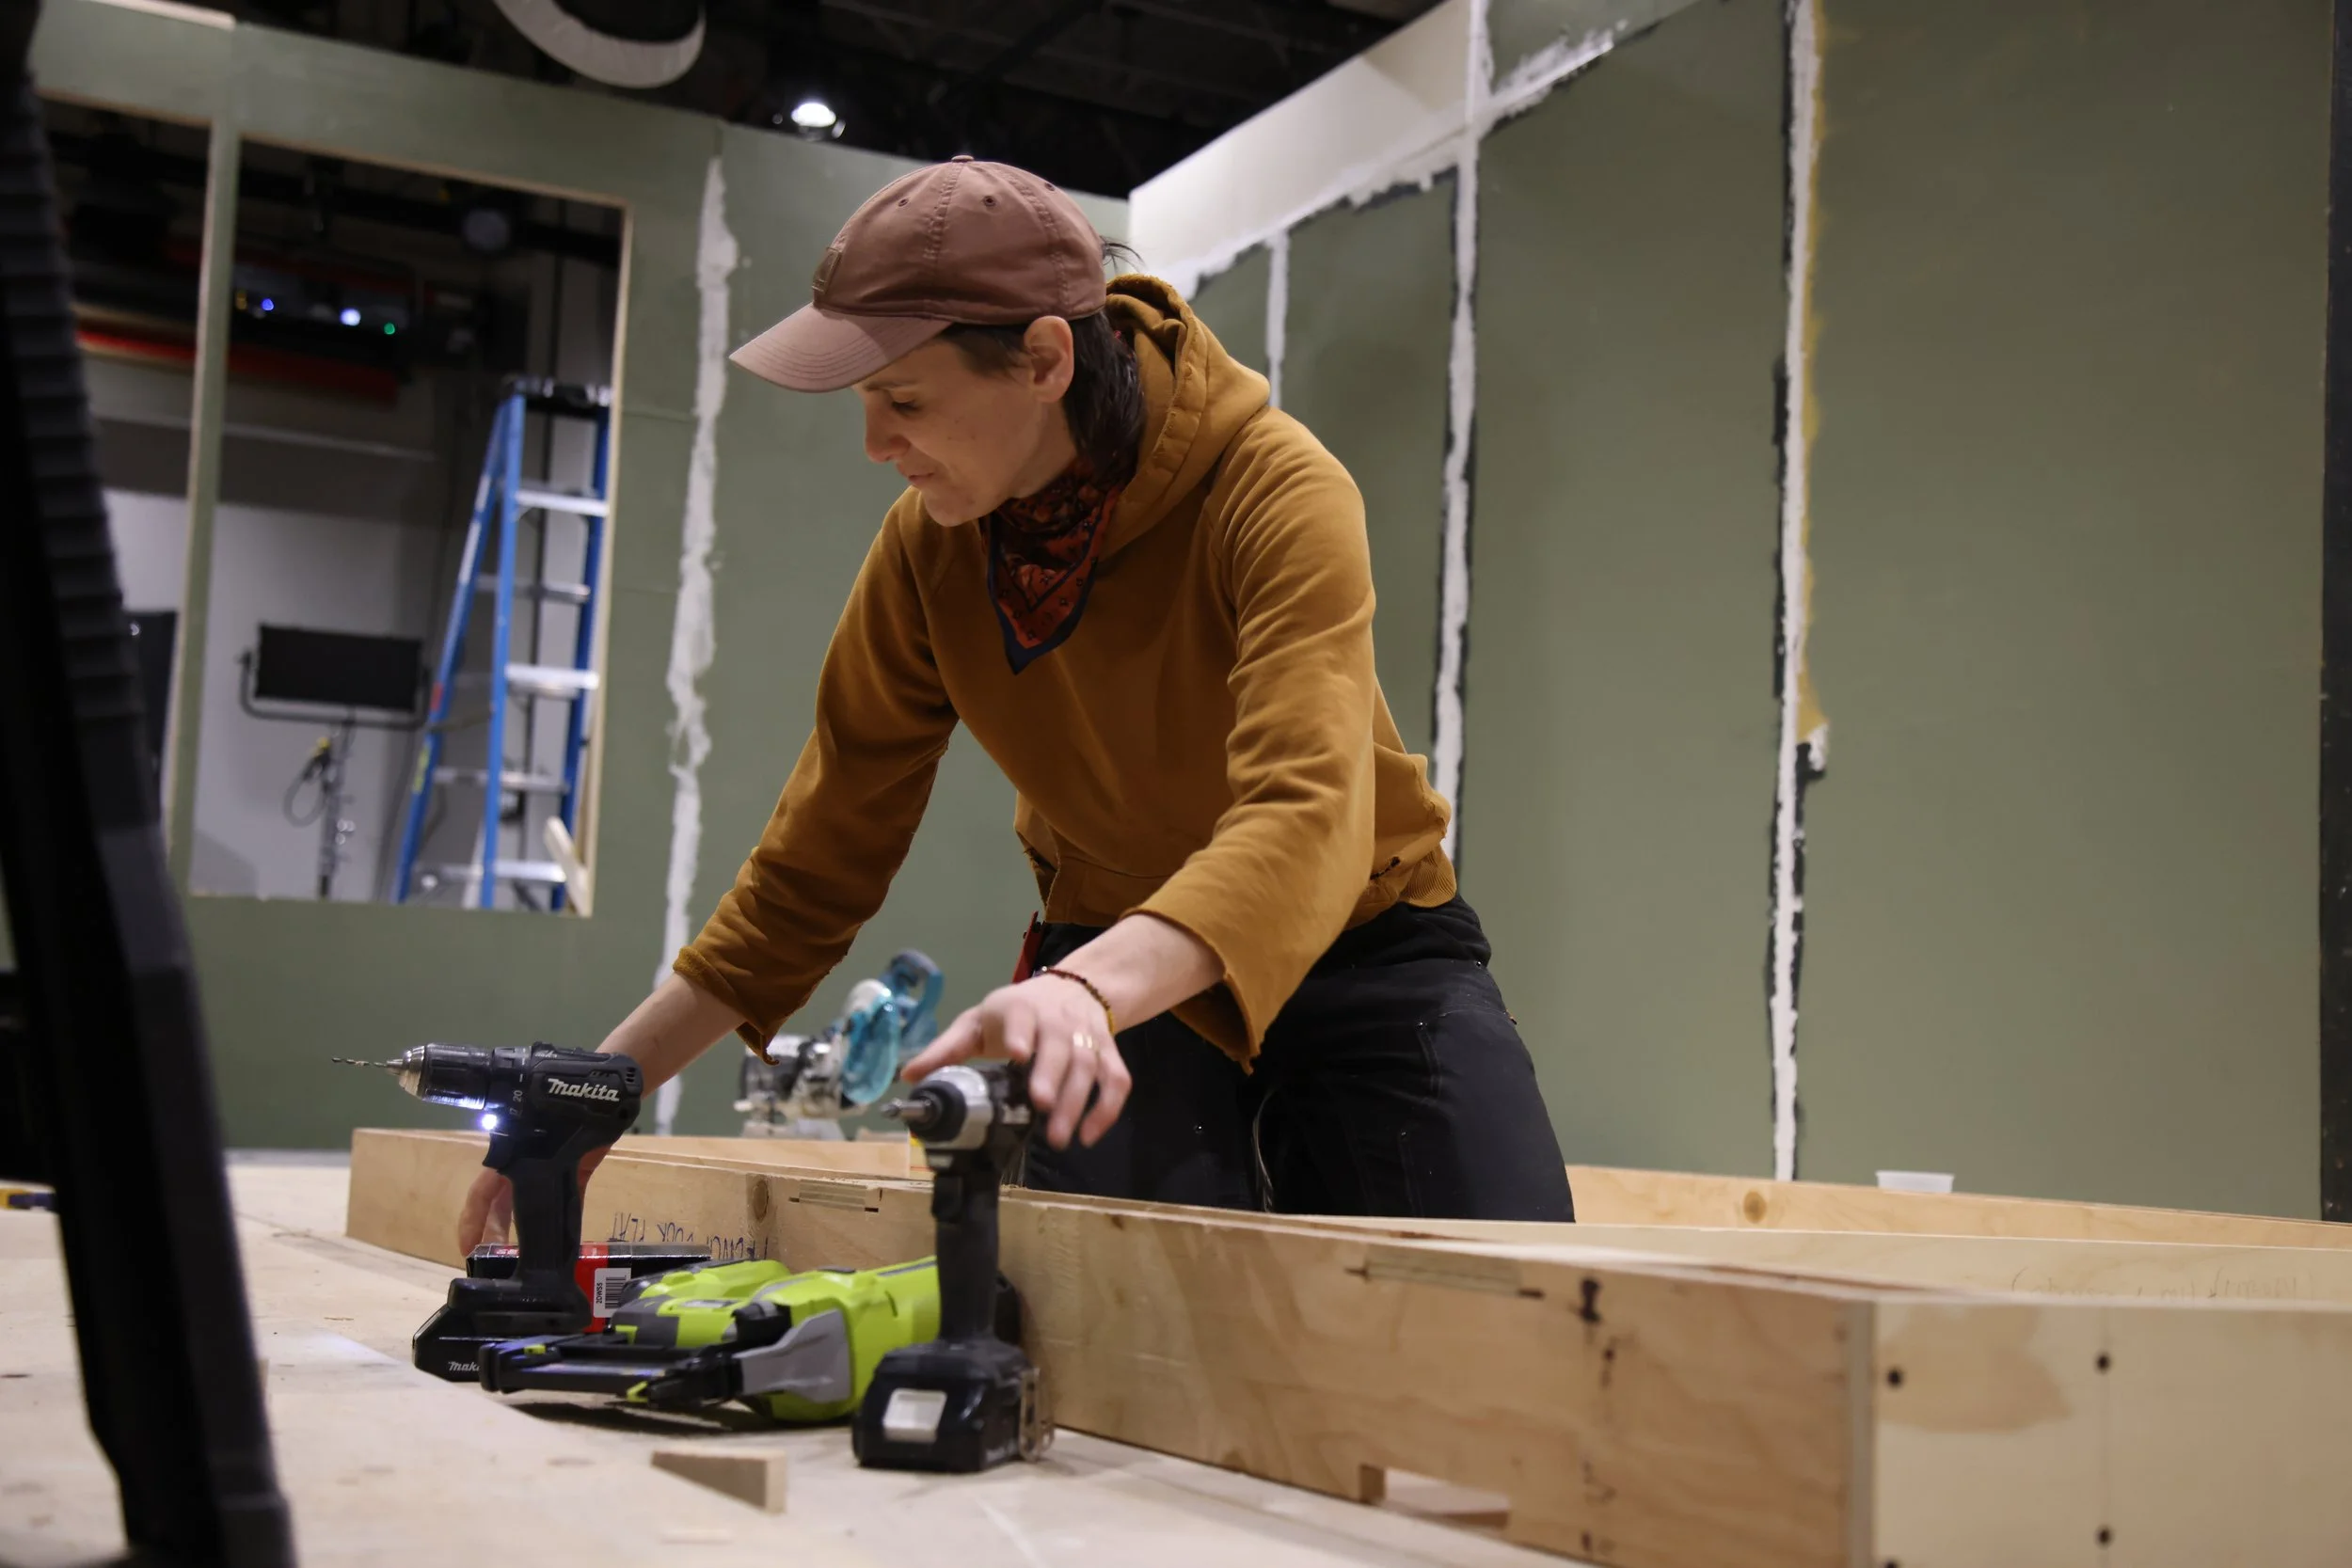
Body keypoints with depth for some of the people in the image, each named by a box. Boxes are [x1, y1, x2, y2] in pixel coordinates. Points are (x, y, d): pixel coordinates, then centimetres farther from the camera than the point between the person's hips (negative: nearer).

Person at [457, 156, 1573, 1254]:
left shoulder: (1279, 493, -25)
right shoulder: (926, 548, -11)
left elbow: (1305, 817, -40)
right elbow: (820, 854, -3)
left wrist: (1091, 988, -59)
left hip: (1368, 947, -2)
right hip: (1116, 965, 3)